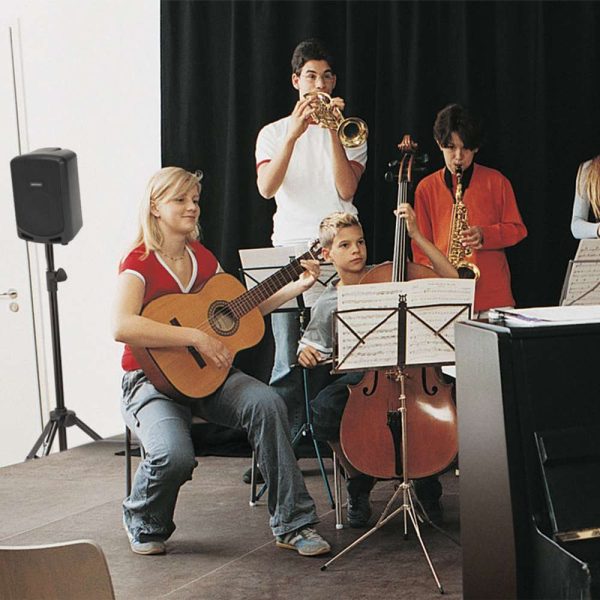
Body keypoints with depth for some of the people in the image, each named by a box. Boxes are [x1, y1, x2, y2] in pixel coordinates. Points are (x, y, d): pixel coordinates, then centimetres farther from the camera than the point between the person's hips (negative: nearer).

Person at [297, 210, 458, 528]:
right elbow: (312, 348, 20)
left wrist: (416, 235, -9)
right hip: (360, 377, 1)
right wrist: (305, 353, -5)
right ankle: (358, 479, -1)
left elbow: (450, 279, -5)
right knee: (322, 410, -31)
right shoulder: (327, 304, 8)